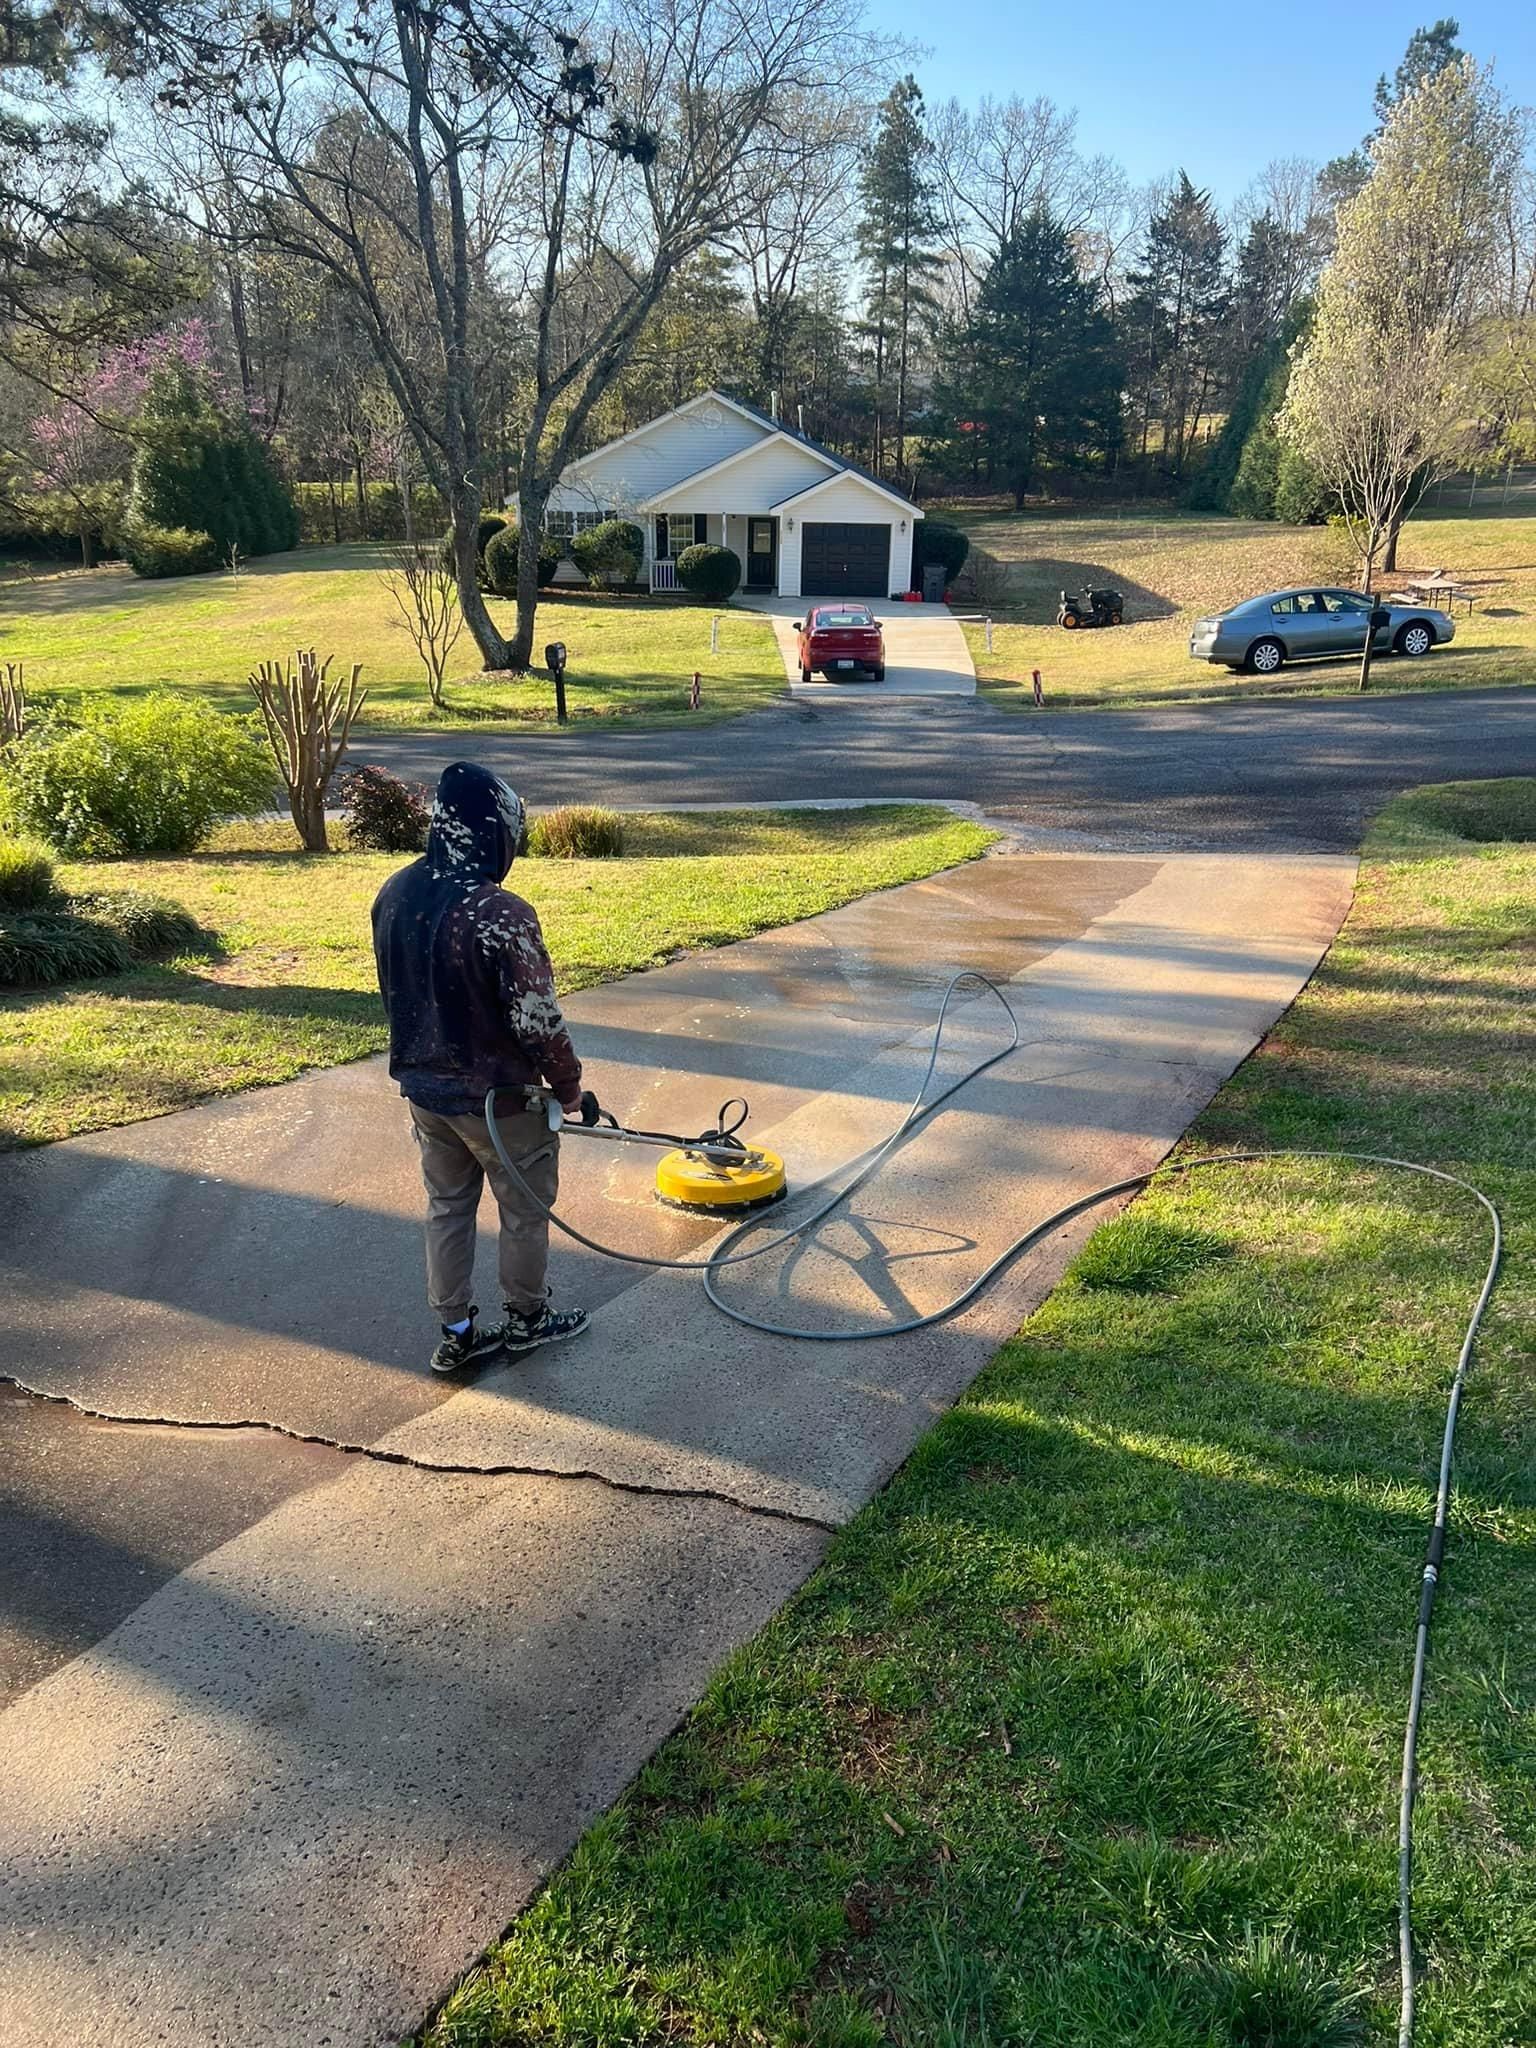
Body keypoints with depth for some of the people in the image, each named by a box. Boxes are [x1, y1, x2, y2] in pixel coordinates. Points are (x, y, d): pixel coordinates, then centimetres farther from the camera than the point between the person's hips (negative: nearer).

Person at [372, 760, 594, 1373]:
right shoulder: (500, 914, -28)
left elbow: (395, 990, 9)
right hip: (498, 1097, -6)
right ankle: (527, 1318, 34)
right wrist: (570, 1087, -7)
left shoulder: (393, 894, -4)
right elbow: (537, 1018, -22)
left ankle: (456, 1333, 29)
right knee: (526, 1210, 15)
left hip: (423, 1086, 7)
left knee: (447, 1207, 20)